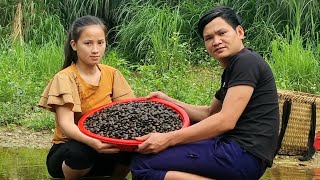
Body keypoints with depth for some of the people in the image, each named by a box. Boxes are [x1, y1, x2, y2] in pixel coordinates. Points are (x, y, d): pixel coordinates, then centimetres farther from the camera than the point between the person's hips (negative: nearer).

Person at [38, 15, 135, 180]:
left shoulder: (112, 74, 1)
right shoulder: (66, 78, -15)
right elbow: (66, 123, -27)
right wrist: (92, 142, -47)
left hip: (105, 145, 4)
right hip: (70, 147, -4)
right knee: (81, 151, -37)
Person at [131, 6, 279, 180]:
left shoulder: (246, 62, -11)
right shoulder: (231, 69, 21)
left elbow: (225, 121, -19)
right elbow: (208, 113, 27)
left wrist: (168, 139, -21)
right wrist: (168, 101, 14)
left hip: (245, 154, -11)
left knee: (142, 164, -16)